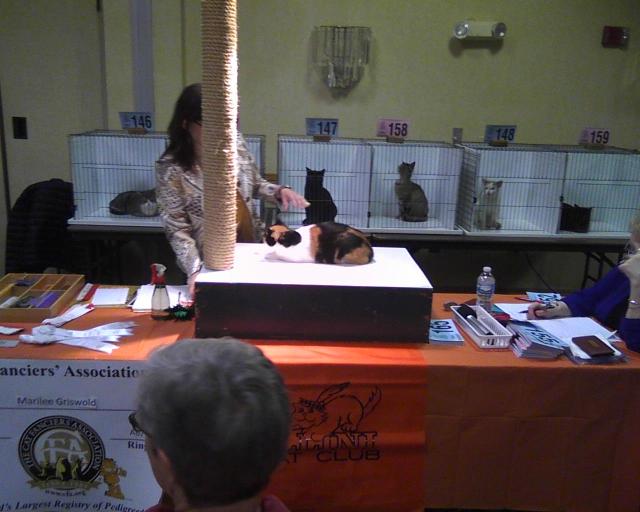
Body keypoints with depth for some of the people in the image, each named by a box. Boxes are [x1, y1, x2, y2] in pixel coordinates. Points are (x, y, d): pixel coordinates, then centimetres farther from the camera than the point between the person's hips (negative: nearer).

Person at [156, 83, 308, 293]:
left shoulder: (235, 142, -7)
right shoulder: (170, 168, -18)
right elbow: (177, 229, -16)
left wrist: (279, 191, -10)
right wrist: (195, 270, -28)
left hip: (252, 249, 4)